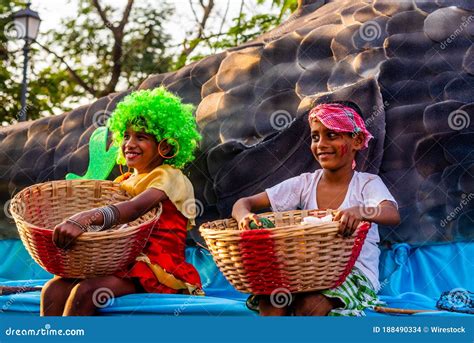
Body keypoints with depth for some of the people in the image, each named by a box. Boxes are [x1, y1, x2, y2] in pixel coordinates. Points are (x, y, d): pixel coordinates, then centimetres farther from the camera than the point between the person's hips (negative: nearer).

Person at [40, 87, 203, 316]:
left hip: (157, 269, -7)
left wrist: (85, 219, -40)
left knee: (86, 291, -31)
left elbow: (136, 207, -24)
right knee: (53, 290, -18)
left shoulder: (170, 177, -3)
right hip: (120, 263, 7)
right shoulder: (123, 182, 22)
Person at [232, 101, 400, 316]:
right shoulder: (305, 184, 4)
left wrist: (360, 212, -49)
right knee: (269, 303, -24)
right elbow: (243, 203, -1)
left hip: (356, 276, -3)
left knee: (310, 306, -30)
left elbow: (393, 215, -27)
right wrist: (244, 216, -27)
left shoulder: (367, 184, -5)